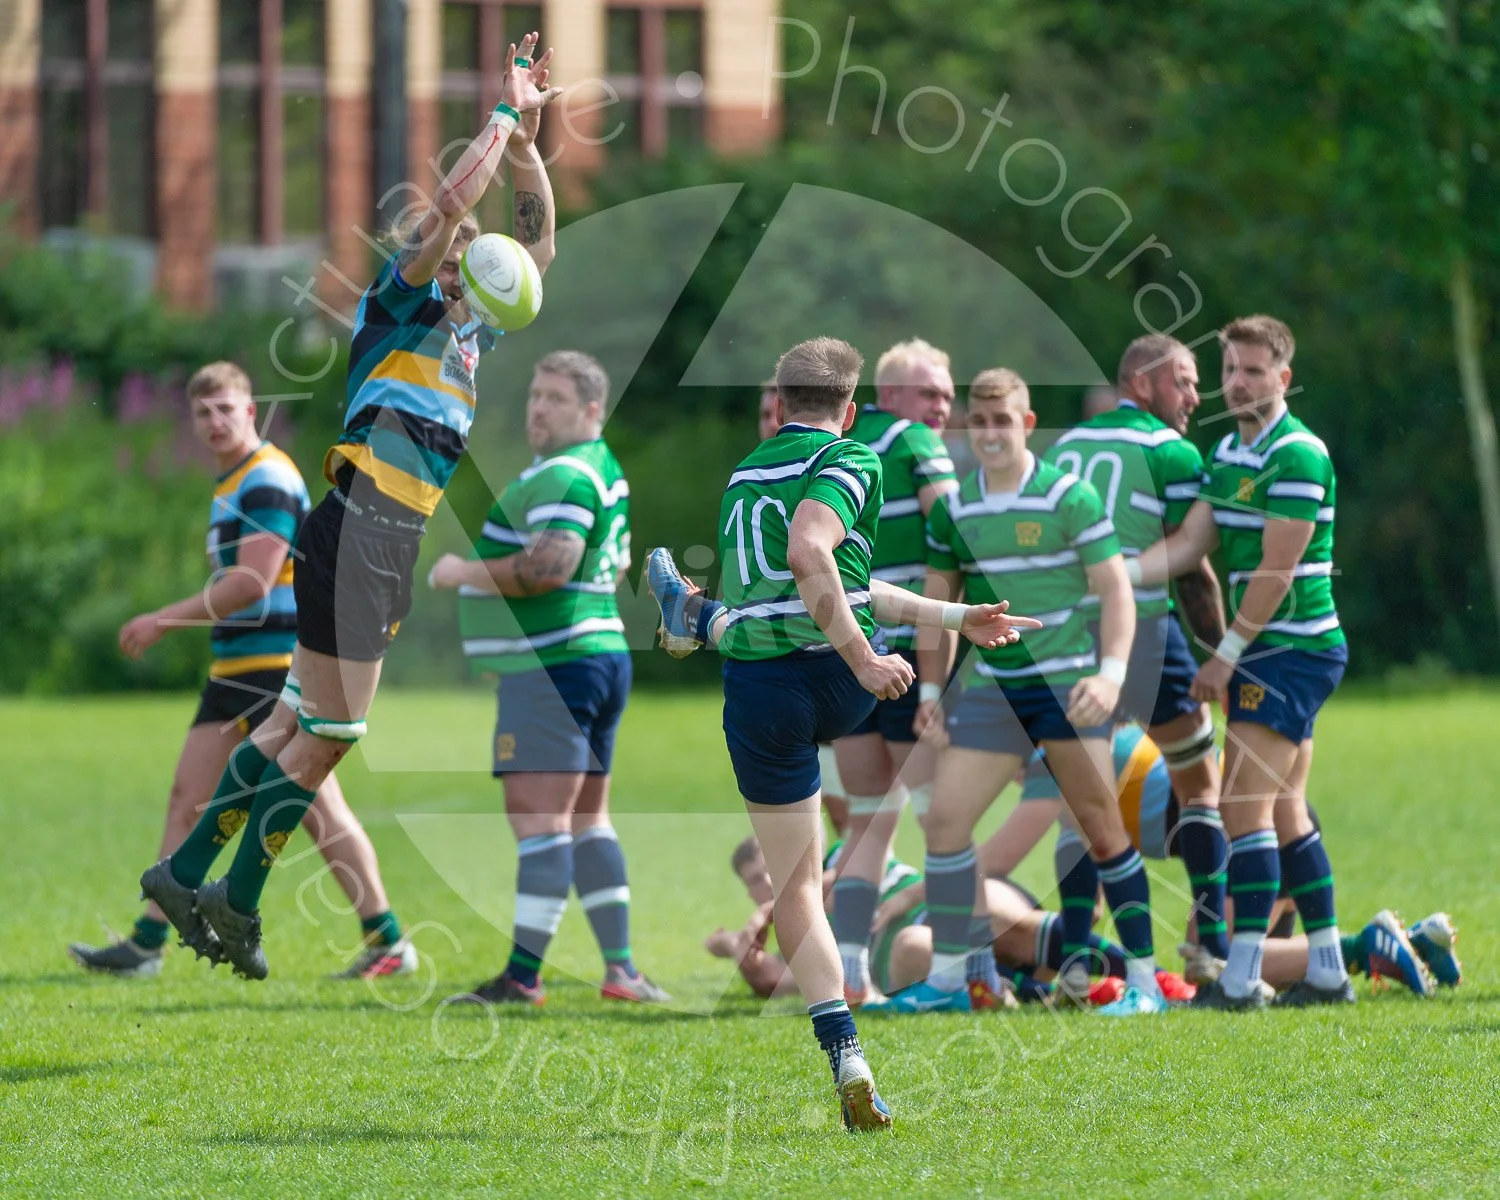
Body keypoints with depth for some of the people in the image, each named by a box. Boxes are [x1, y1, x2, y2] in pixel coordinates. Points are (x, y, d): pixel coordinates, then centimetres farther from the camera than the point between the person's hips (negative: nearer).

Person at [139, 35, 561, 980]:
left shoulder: (471, 328, 17)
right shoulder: (401, 306, -4)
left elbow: (538, 243, 24)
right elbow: (450, 205, -17)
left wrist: (528, 142, 14)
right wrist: (505, 113, -8)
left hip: (396, 545, 9)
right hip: (361, 532, -9)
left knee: (303, 720, 11)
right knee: (330, 728, -6)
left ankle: (187, 873, 17)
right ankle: (238, 898, 4)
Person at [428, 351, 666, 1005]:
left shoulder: (564, 476, -16)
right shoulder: (605, 468, 18)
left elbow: (550, 565, -28)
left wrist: (465, 571, -16)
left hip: (550, 669, -11)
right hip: (603, 652, 11)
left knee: (538, 818, -12)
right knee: (586, 818, 15)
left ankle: (523, 976, -15)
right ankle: (620, 968, 14)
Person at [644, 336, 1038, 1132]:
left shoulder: (743, 478, 17)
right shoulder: (849, 463, -5)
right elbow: (810, 555, -27)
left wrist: (954, 617, 30)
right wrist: (864, 659, -28)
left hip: (761, 699, 2)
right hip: (841, 685, -2)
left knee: (795, 886, 8)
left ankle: (847, 1061, 0)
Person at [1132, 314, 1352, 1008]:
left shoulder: (1297, 456, -15)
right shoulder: (1226, 454, 14)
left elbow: (1275, 572, -17)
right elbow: (1188, 545, 10)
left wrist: (1226, 655, -14)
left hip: (1292, 647, -10)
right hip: (1270, 652, 10)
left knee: (1245, 806, -14)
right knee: (1285, 813, 11)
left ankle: (1241, 978, -16)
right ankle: (1328, 971, 16)